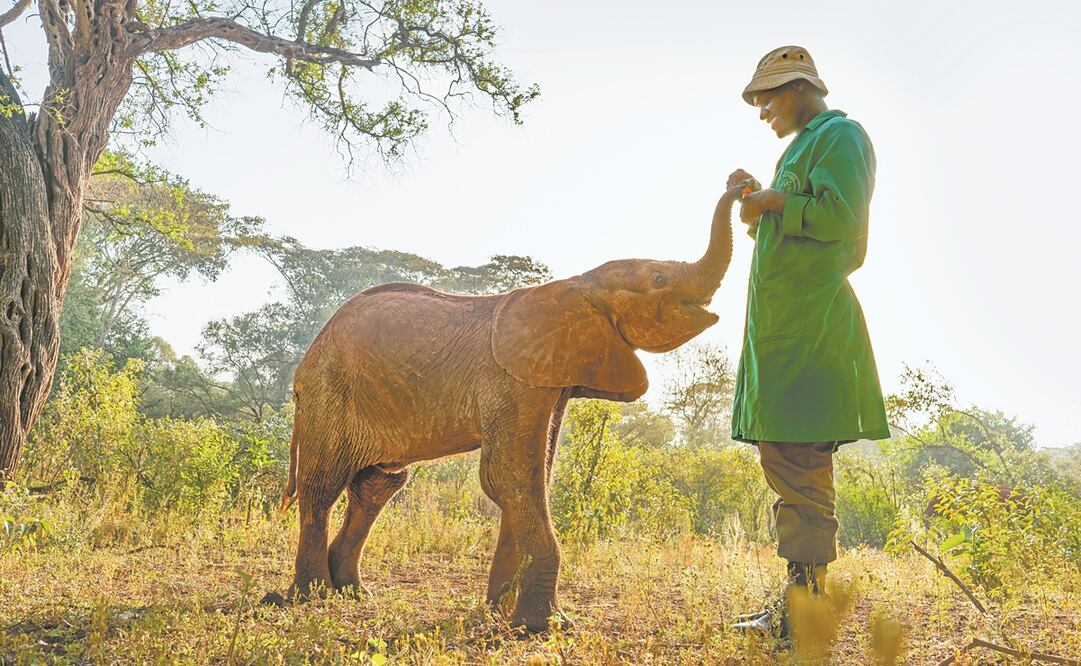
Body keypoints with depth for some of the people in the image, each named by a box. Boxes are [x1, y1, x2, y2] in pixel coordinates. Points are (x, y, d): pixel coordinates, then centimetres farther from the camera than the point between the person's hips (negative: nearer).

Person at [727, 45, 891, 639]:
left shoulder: (839, 134, -3)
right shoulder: (805, 145, 26)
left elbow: (839, 216, -18)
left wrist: (776, 203, -8)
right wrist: (760, 203, 15)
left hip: (809, 321, -10)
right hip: (783, 322, 10)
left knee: (796, 462, -13)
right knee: (784, 460, 10)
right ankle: (798, 599, 16)